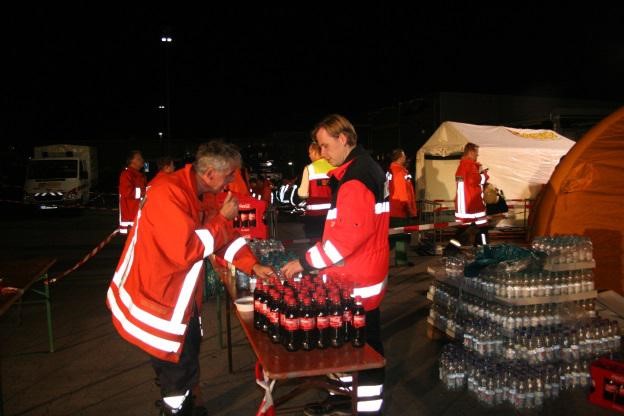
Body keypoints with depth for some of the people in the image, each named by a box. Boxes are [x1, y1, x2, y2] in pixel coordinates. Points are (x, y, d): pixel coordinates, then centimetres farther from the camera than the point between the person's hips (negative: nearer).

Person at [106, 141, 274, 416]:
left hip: (178, 295, 10)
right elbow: (185, 250, -35)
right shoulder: (168, 193, -28)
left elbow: (221, 237, 10)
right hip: (157, 298, -10)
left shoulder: (197, 193, 3)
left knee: (187, 356, 25)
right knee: (179, 369, 5)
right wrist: (223, 218, -25)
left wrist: (252, 265, 1)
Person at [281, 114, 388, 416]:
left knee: (364, 344, 4)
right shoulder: (360, 170, 12)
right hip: (355, 276, 10)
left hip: (359, 280, -10)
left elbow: (348, 235, -27)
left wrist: (305, 263, -19)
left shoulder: (356, 178, -20)